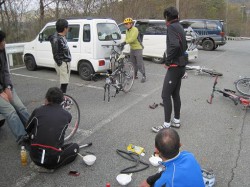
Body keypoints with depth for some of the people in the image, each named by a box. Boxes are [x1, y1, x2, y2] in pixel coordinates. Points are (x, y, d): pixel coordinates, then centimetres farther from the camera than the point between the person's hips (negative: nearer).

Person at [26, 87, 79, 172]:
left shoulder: (38, 111, 2)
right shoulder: (67, 115, 1)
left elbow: (27, 130, 18)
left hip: (34, 157, 3)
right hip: (52, 159, -2)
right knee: (75, 146, 22)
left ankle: (41, 164, 14)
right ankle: (51, 166, 4)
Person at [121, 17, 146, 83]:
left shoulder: (135, 30, -18)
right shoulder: (127, 31, 9)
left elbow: (132, 39, -28)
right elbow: (127, 39, 8)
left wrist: (125, 42, -32)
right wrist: (122, 44, -10)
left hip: (138, 48, -8)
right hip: (132, 48, 9)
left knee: (140, 63, -8)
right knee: (133, 63, 13)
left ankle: (144, 76, -1)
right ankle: (135, 75, 24)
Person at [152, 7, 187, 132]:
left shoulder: (171, 27, -14)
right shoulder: (180, 27, 16)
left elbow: (175, 45, -31)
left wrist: (167, 61, -20)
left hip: (174, 67, -9)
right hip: (181, 66, 10)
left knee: (166, 95, -4)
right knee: (175, 94, 15)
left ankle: (167, 124, 2)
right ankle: (176, 121, 24)